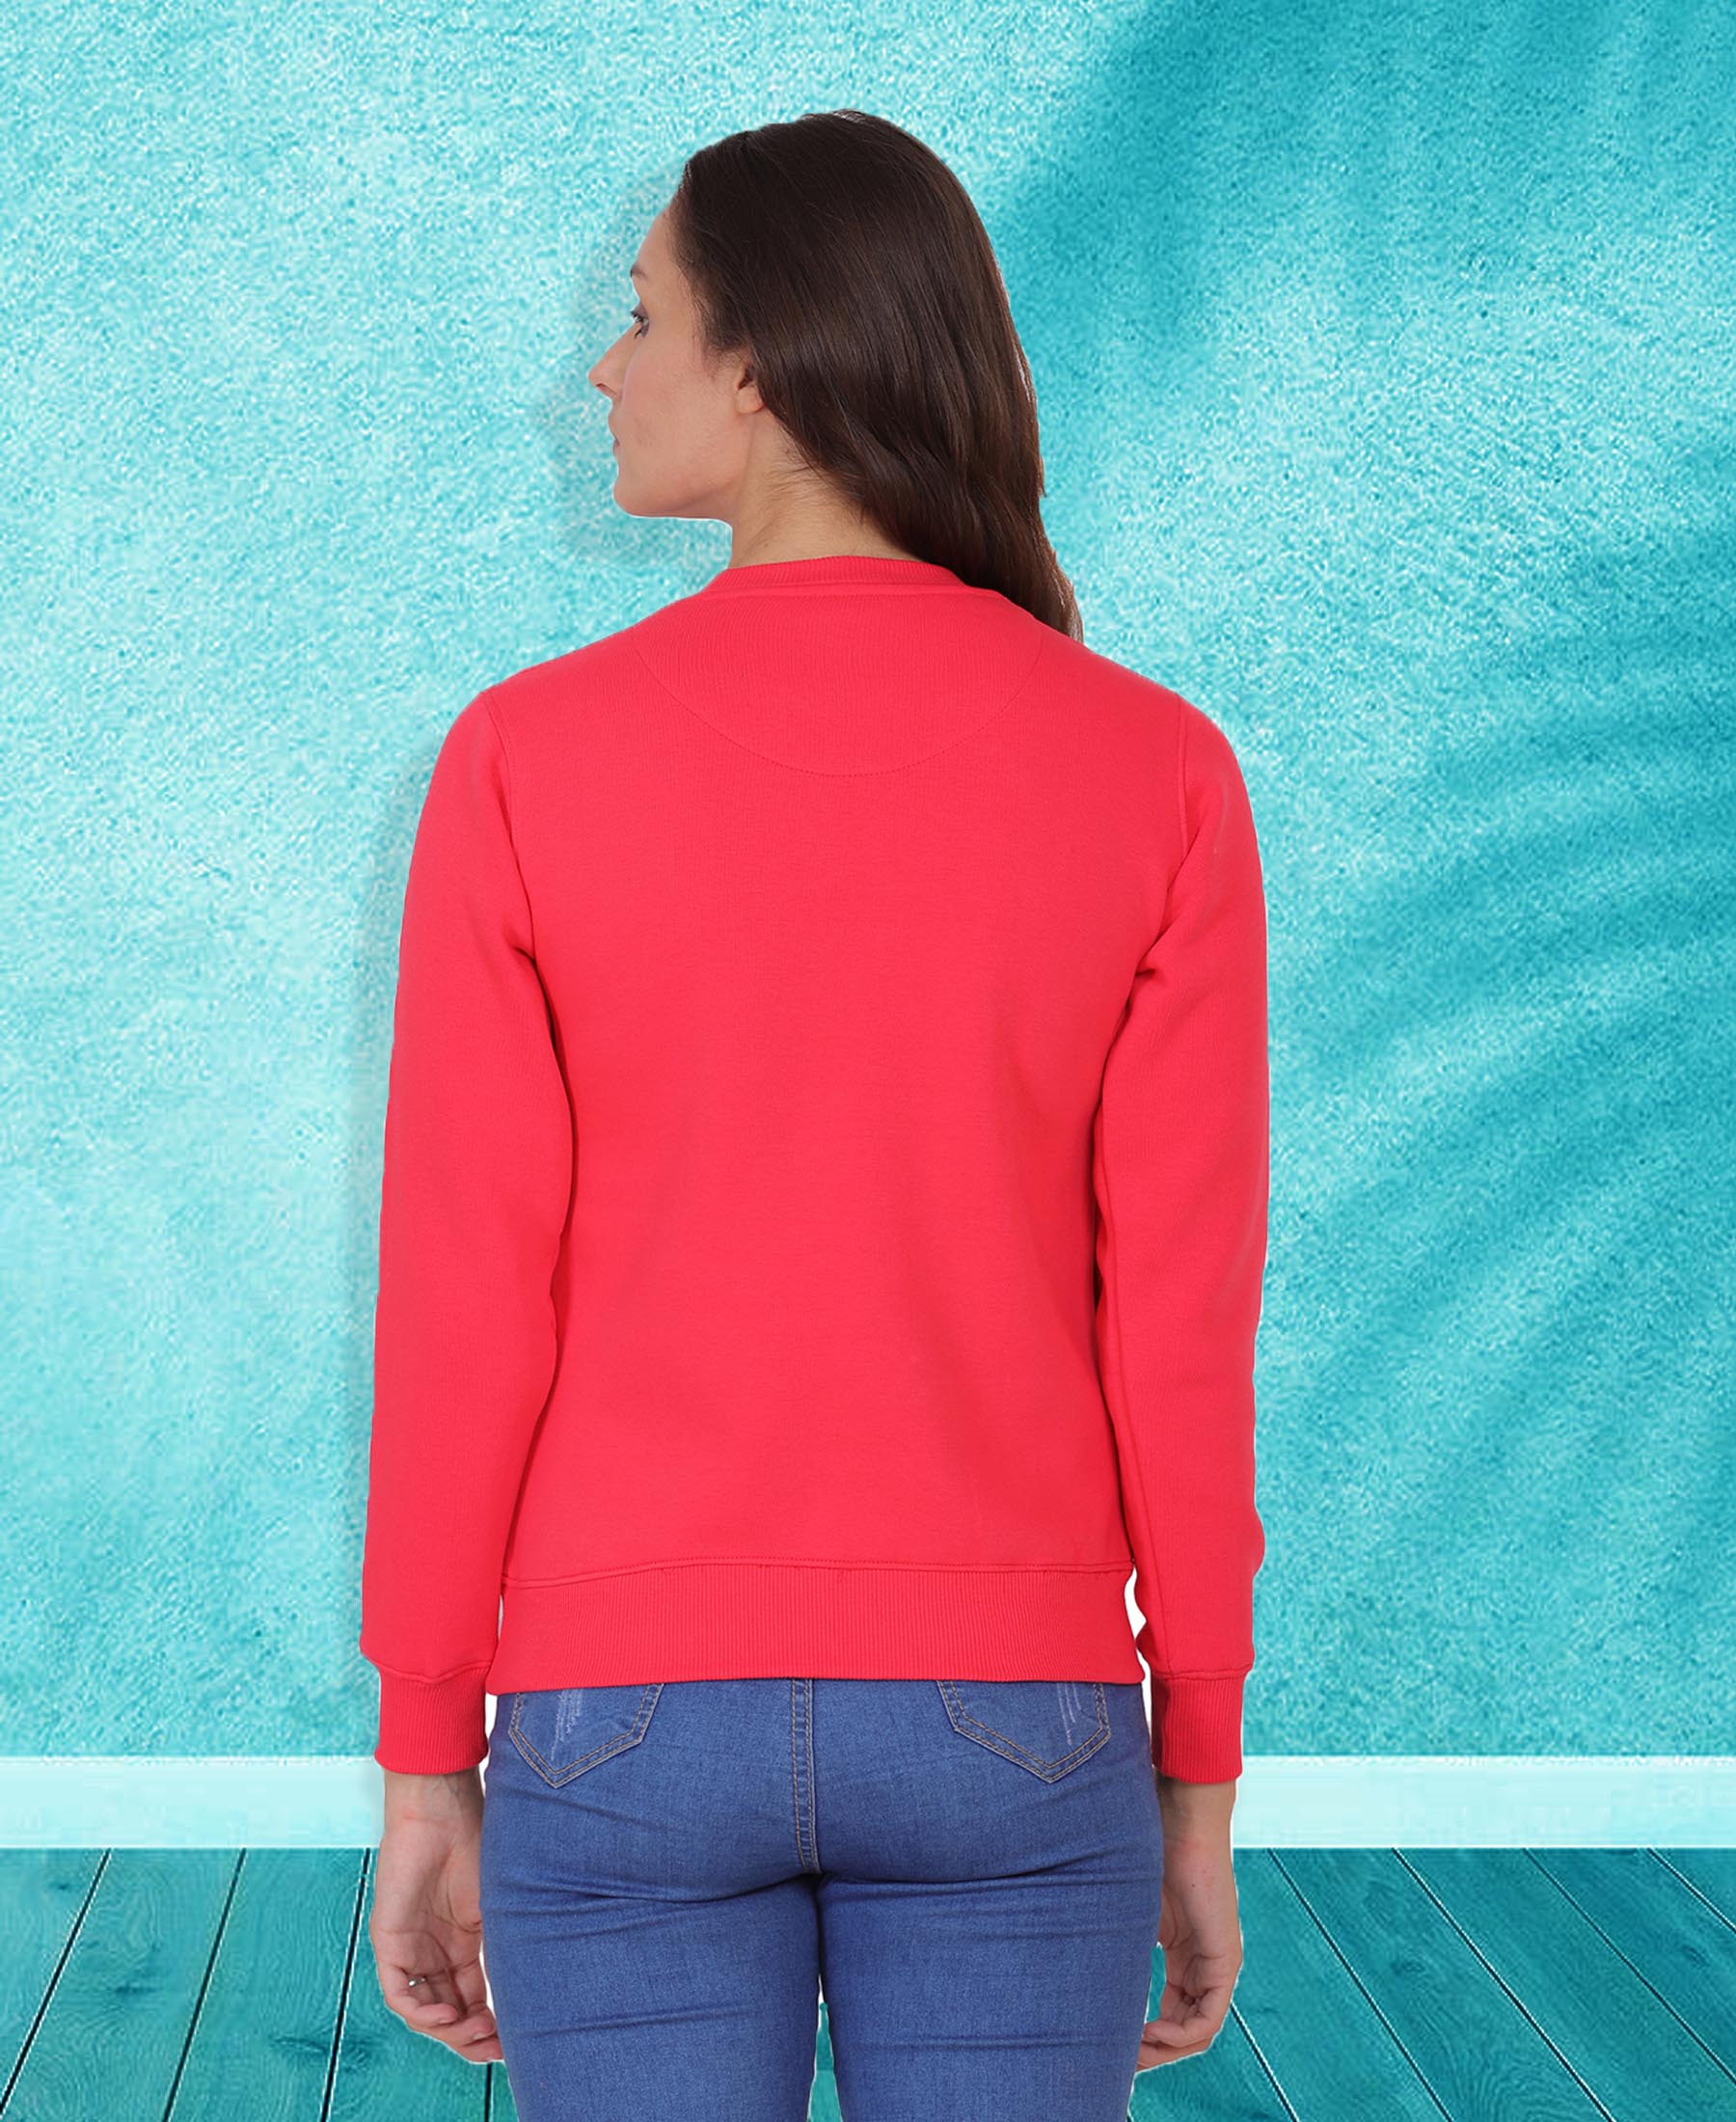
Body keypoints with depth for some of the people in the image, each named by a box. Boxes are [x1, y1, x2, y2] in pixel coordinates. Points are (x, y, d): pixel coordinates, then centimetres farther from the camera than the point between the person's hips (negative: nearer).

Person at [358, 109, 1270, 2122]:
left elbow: (459, 1314, -7)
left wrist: (423, 1773, 3)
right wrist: (1198, 1792, 5)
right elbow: (1180, 1330, -6)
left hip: (633, 1724, 0)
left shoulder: (527, 761, -9)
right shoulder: (1157, 772, -7)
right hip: (1005, 1723, 1)